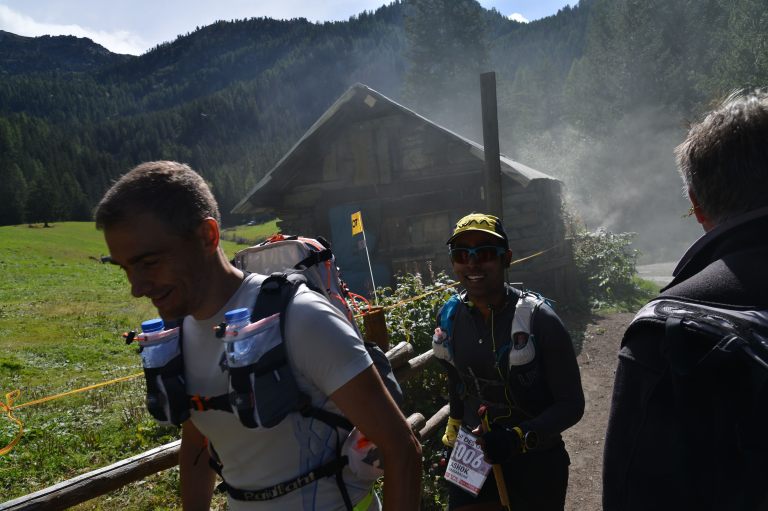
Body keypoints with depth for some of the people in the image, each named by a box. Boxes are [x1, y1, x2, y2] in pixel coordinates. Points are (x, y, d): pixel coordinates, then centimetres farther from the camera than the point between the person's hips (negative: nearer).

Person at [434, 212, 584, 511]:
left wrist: (519, 437, -25)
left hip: (536, 462, -3)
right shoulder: (449, 317, -7)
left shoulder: (538, 320, -20)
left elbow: (572, 404, -14)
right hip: (472, 456, 3)